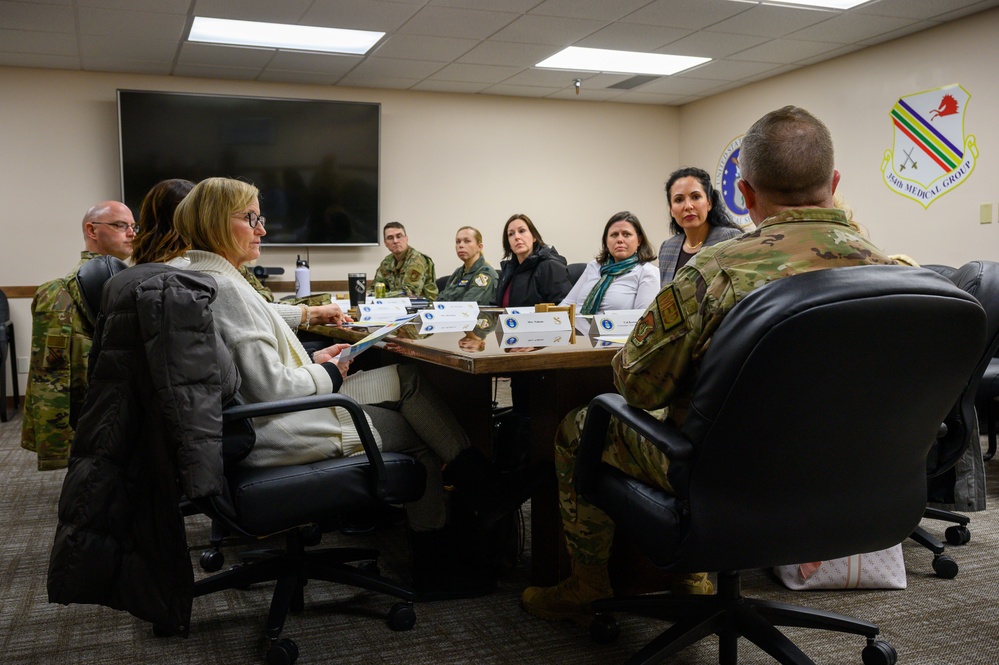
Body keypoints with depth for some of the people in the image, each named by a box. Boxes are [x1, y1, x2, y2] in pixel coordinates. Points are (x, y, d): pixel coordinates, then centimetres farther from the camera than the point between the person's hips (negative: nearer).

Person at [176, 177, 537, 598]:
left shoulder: (204, 279, 11)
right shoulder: (225, 288, -21)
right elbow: (270, 388, -24)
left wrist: (312, 361, 8)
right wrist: (328, 375, -7)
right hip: (272, 435, -9)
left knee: (404, 377, 6)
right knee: (414, 432, 5)